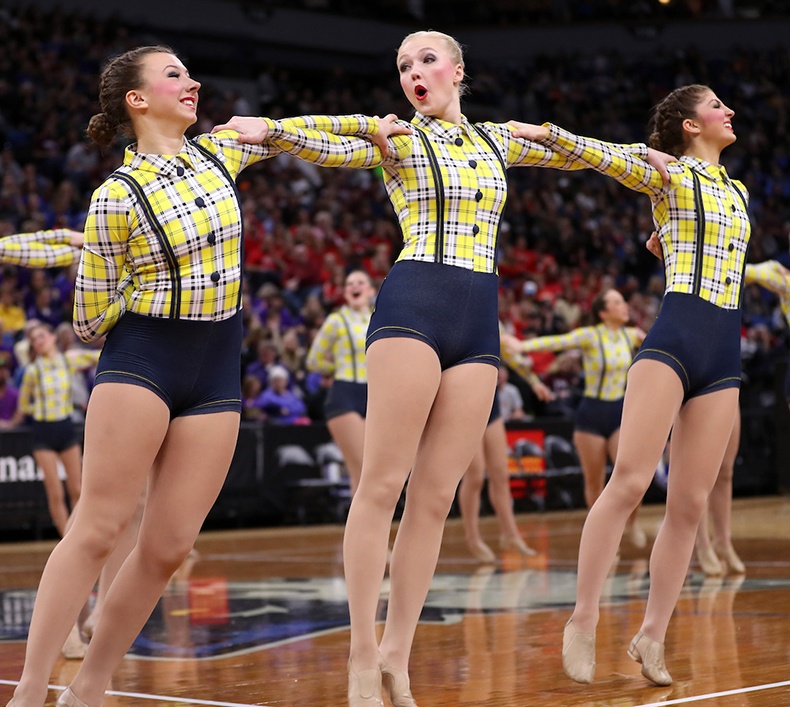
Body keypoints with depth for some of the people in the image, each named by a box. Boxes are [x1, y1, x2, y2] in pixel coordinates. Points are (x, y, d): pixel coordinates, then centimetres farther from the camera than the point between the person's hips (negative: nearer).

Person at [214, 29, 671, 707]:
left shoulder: (497, 139, 19)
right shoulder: (399, 138, 5)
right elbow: (329, 147, -13)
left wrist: (635, 153, 25)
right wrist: (269, 129, -30)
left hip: (478, 322, 4)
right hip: (413, 306, -4)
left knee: (435, 498, 2)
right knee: (382, 485, -11)